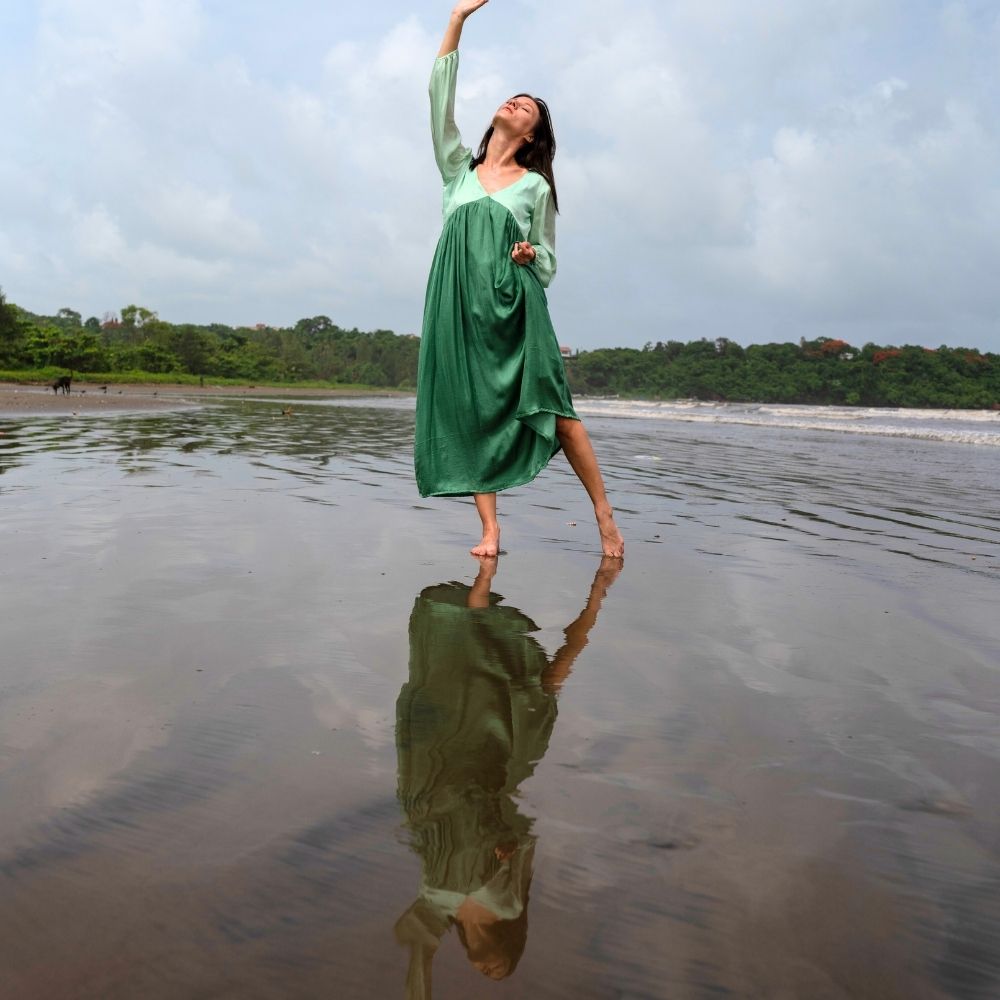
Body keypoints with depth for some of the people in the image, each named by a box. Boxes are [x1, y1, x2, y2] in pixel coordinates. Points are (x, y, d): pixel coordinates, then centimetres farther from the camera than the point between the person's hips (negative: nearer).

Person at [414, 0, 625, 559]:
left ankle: (606, 517, -4)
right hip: (458, 304, 2)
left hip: (515, 305, -2)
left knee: (553, 407, -11)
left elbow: (549, 261, 15)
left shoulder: (535, 185, 13)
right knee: (473, 413, -5)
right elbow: (441, 98, 11)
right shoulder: (460, 168, 18)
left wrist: (532, 254, -9)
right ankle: (490, 531, -3)